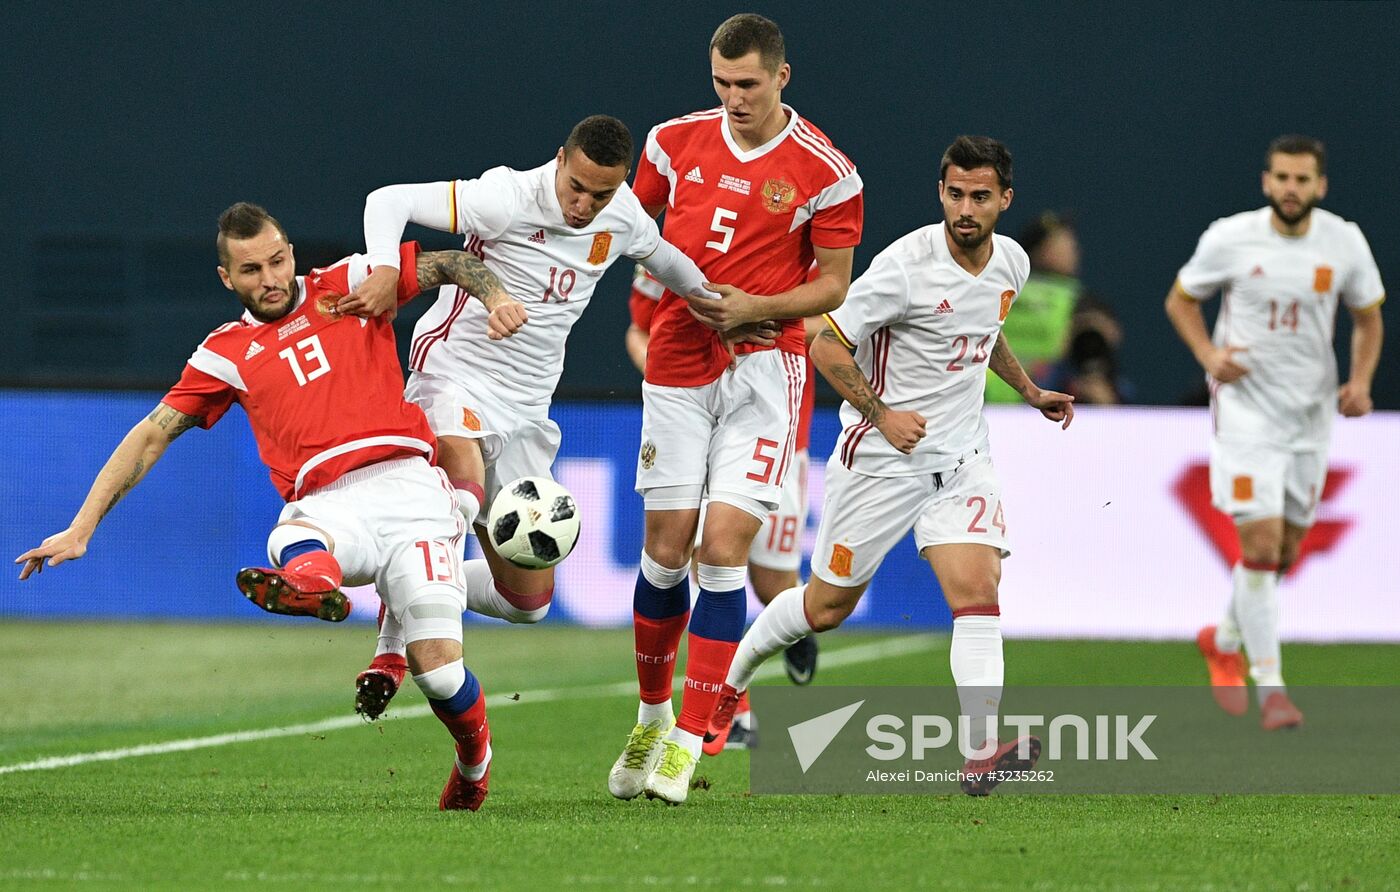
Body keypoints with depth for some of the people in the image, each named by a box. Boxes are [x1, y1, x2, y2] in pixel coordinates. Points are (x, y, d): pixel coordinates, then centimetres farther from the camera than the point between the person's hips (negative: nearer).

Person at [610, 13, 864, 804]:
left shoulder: (824, 173, -5)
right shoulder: (676, 142, 4)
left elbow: (834, 284, 2)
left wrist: (756, 307, -13)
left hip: (763, 369, -3)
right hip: (678, 365, 3)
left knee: (724, 547, -11)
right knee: (667, 548, 1)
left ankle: (690, 738, -5)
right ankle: (653, 715, 21)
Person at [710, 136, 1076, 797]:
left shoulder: (1011, 263, 2)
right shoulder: (906, 265, -19)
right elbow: (827, 347, -15)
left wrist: (1029, 391, 22)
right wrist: (881, 414, -19)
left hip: (961, 457, 5)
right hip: (880, 461, -4)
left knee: (977, 586, -17)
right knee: (828, 605, 7)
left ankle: (981, 753, -26)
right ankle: (731, 679, 34)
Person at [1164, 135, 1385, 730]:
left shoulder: (1345, 243, -3)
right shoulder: (1229, 239, -9)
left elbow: (1368, 319, 11)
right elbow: (1181, 300, 5)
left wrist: (1361, 380, -6)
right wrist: (1209, 354, -12)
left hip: (1311, 413, 4)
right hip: (1246, 406, -4)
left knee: (1285, 552, 12)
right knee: (1261, 543, -14)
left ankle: (1225, 641, 39)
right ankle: (1270, 686, -8)